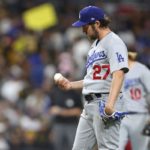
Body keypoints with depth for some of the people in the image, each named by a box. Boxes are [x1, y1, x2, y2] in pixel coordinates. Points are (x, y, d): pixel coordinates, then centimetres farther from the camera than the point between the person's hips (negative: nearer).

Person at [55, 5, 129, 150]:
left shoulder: (114, 42, -10)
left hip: (105, 102, -10)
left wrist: (110, 104, -34)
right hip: (90, 104, 10)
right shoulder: (95, 44, 22)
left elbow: (118, 74, -23)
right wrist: (70, 85, 21)